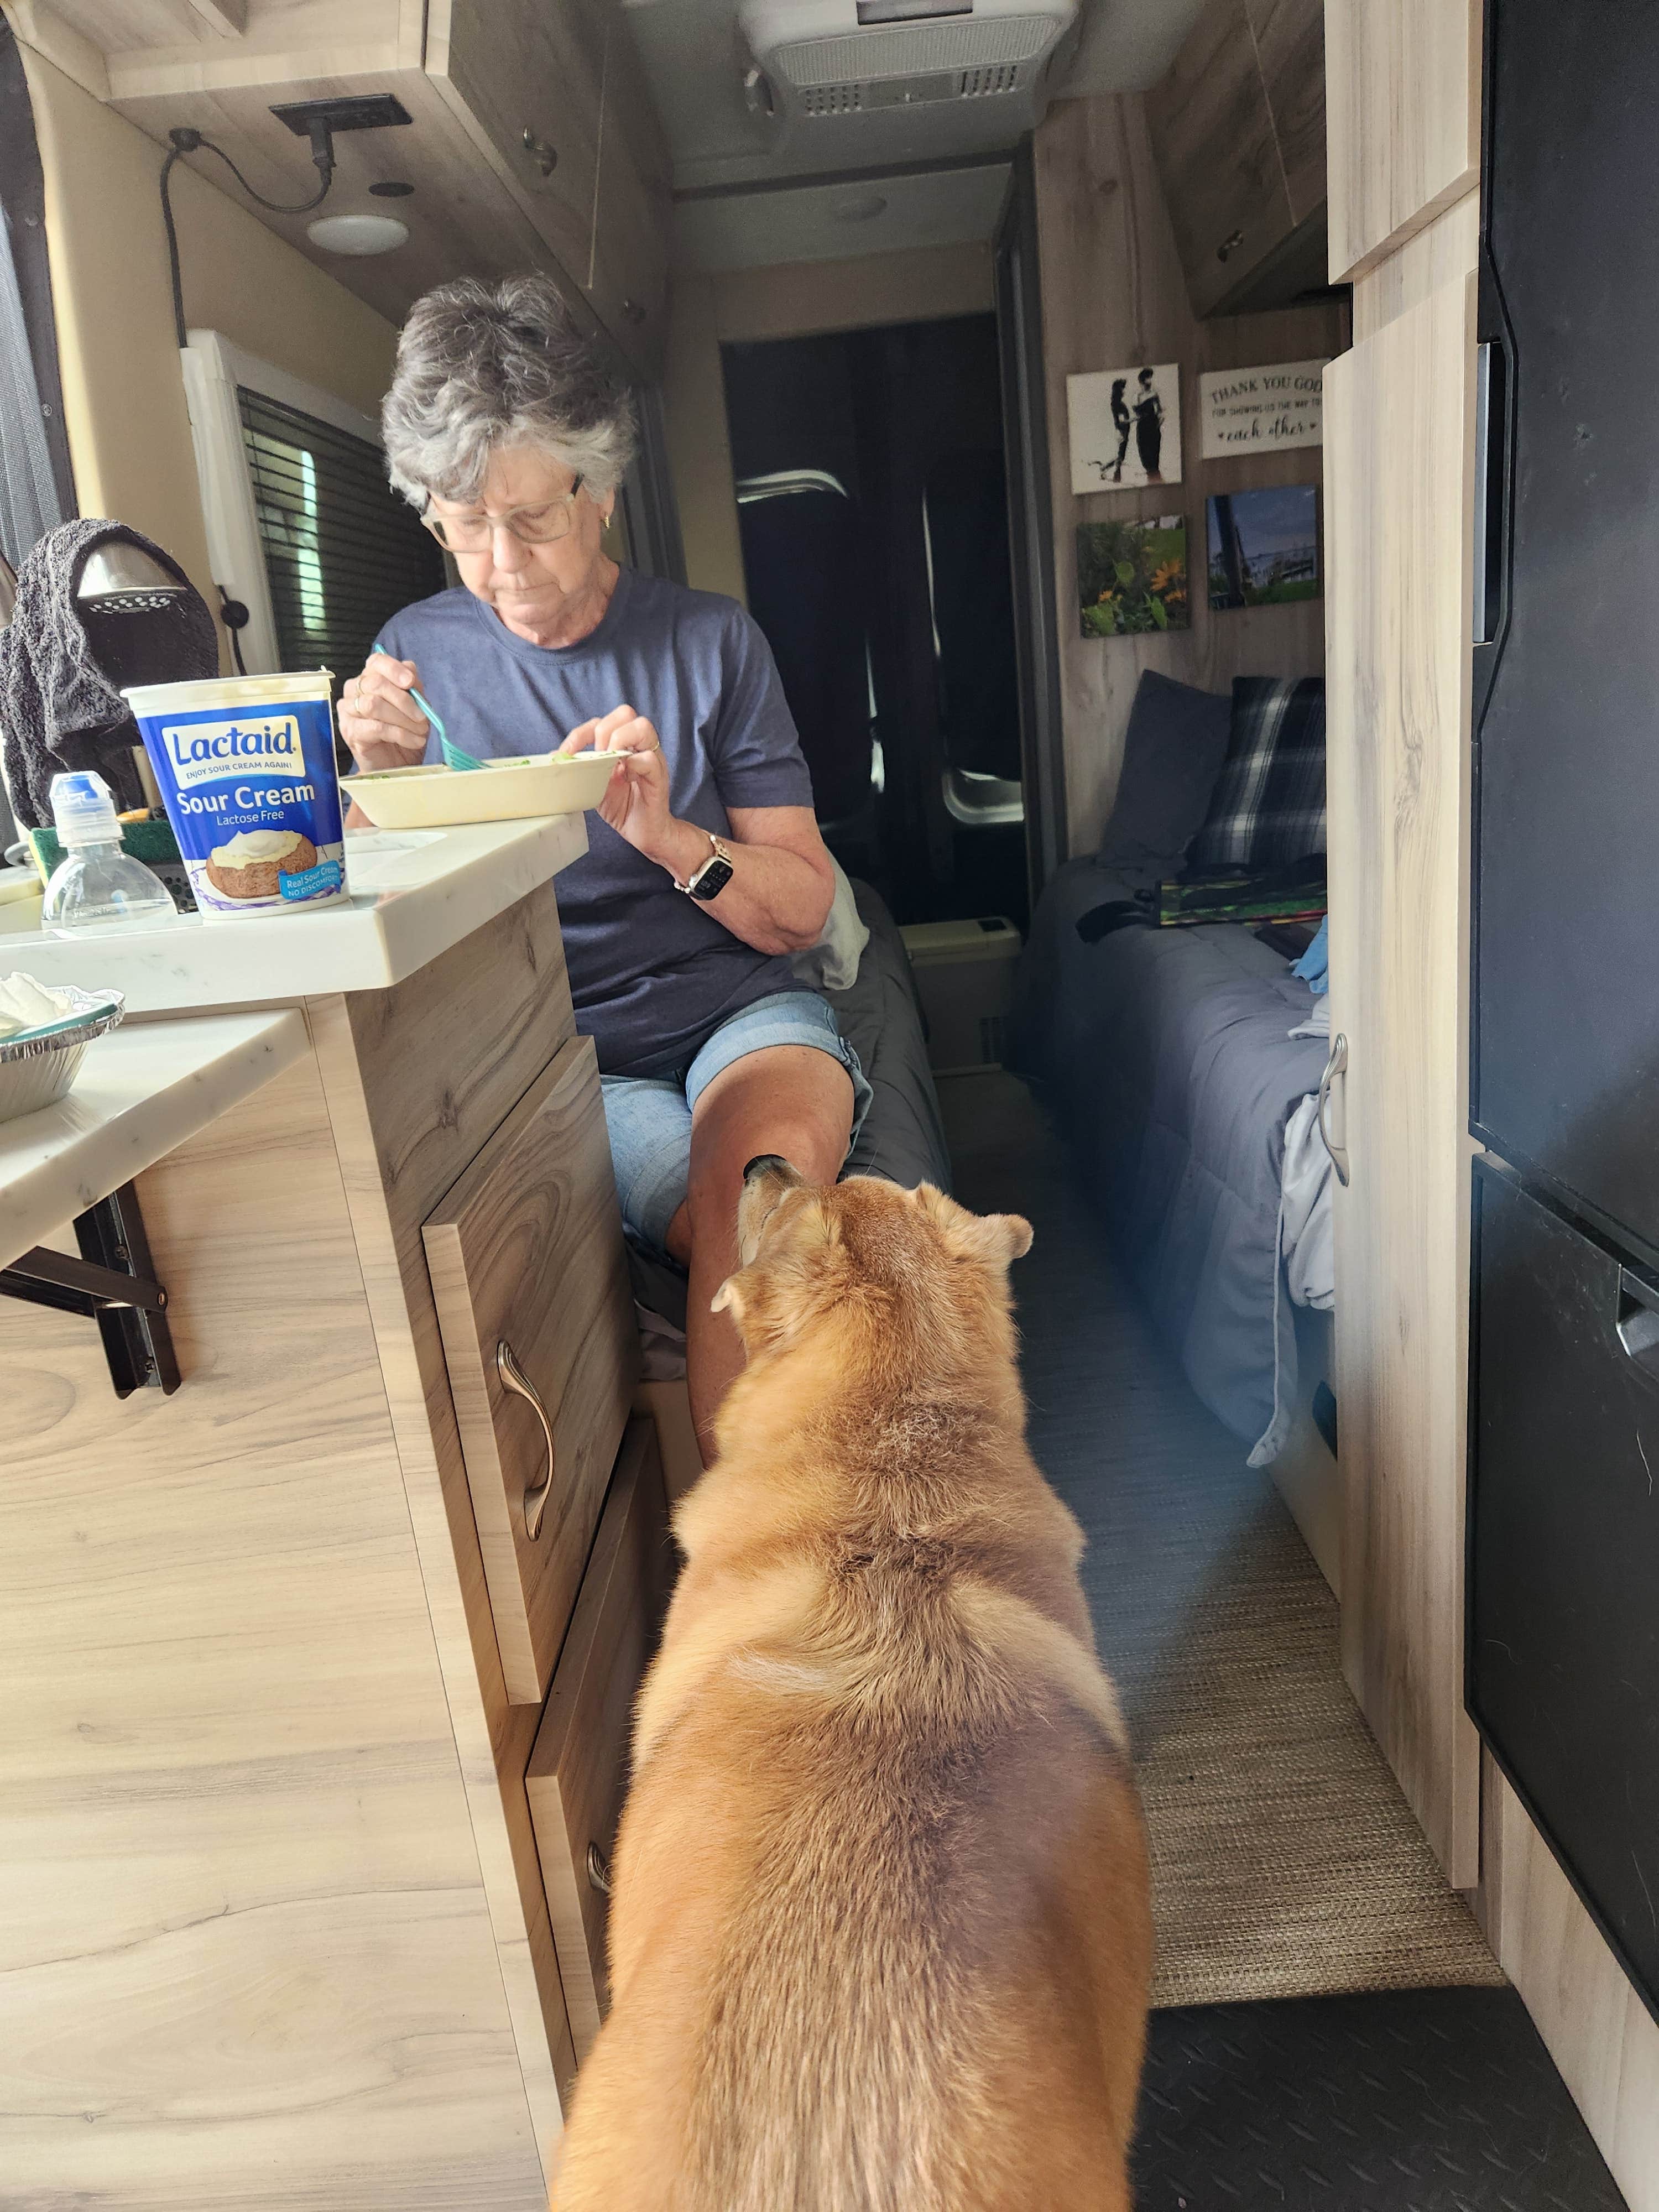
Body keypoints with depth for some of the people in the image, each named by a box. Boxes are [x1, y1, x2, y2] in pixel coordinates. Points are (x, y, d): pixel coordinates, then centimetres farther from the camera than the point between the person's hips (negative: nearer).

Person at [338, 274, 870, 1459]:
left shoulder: (711, 639, 3)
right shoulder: (419, 653, 6)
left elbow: (802, 908, -2)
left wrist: (668, 836, -20)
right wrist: (384, 784, -11)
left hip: (740, 1013, 1)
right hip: (561, 1062, 0)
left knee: (772, 1151, -34)